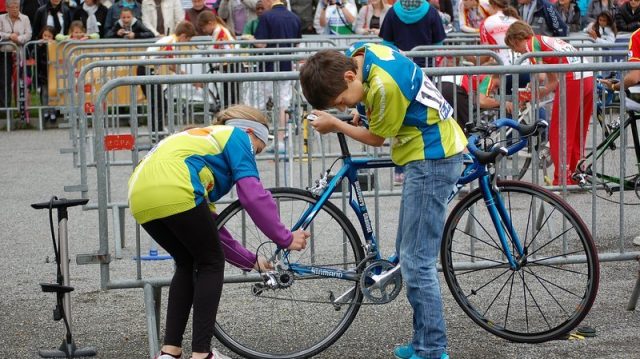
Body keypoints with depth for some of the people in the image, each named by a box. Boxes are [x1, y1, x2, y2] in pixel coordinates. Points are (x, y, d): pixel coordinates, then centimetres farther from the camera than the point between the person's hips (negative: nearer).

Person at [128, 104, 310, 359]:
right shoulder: (237, 136, 17)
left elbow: (209, 228, 37)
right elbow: (252, 195, 0)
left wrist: (250, 261, 39)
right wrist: (285, 238, 9)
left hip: (139, 196, 8)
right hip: (174, 191, -8)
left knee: (187, 264, 25)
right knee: (211, 264, 11)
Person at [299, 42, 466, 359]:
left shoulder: (385, 84, -29)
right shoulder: (359, 53, -3)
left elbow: (377, 138, -12)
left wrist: (335, 125, -1)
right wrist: (364, 113, 7)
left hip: (433, 158, -10)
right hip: (424, 154, 10)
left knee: (416, 261, -9)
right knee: (409, 253, 15)